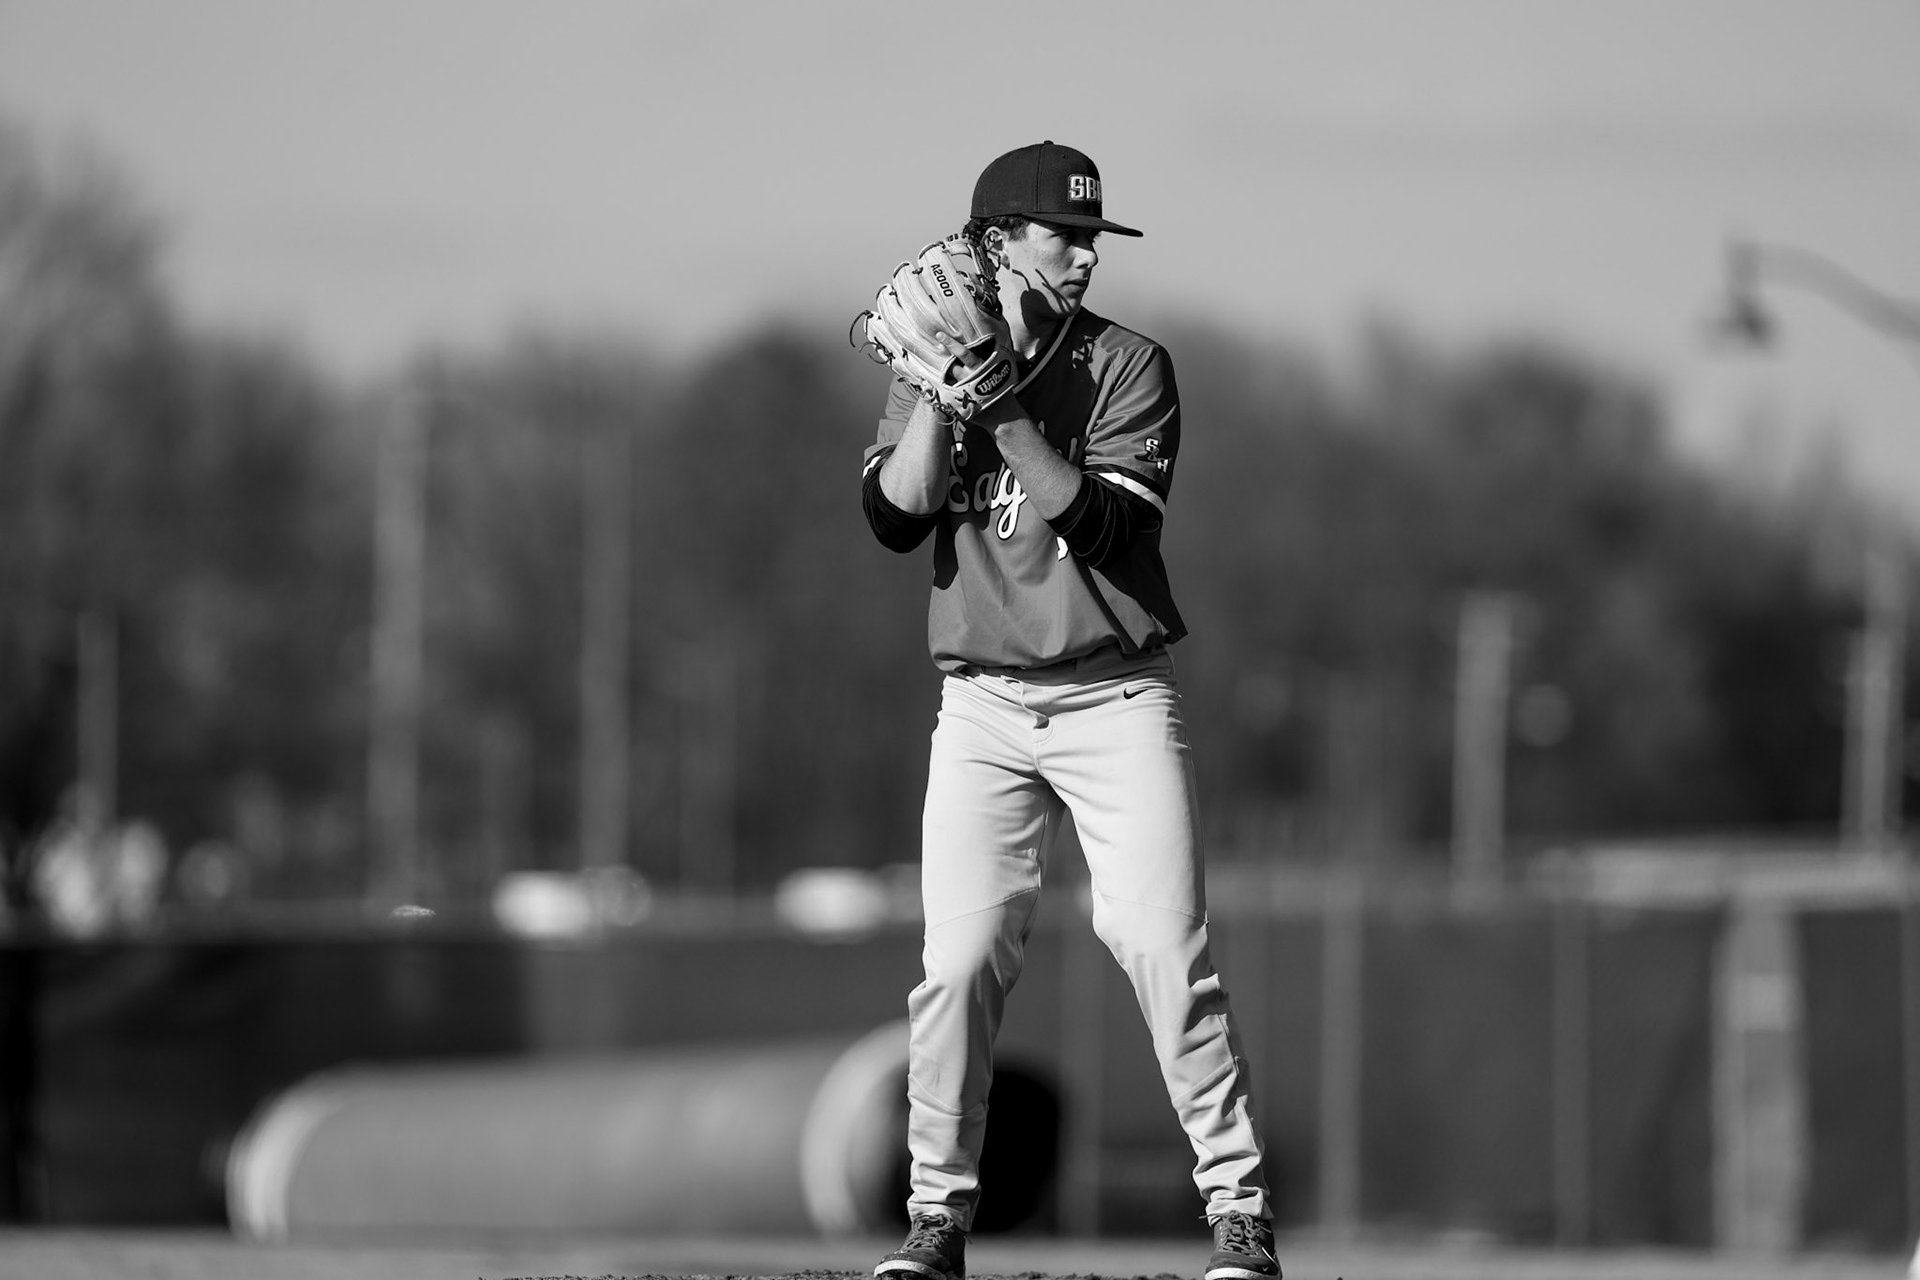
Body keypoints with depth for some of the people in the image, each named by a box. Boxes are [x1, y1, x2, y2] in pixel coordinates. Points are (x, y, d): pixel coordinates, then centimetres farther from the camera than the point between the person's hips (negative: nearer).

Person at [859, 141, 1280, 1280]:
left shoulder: (1128, 367, -1)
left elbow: (1106, 523, -15)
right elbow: (896, 518, -5)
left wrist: (1003, 406, -20)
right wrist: (944, 383, -13)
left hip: (1116, 699, -2)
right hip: (982, 706, 2)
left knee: (1165, 946, -10)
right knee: (960, 959, -5)